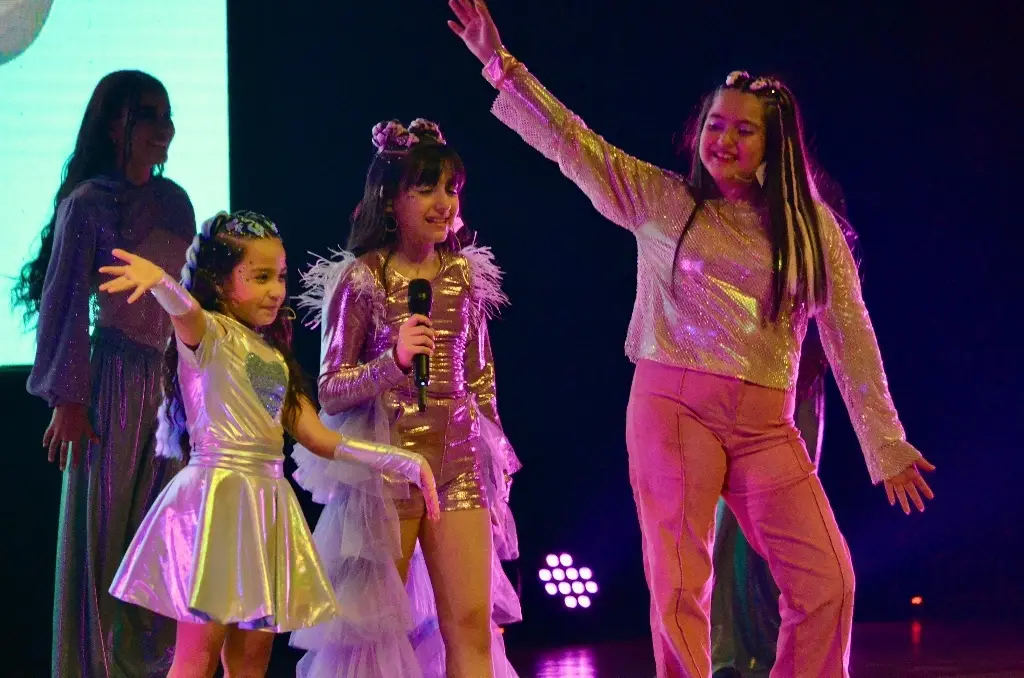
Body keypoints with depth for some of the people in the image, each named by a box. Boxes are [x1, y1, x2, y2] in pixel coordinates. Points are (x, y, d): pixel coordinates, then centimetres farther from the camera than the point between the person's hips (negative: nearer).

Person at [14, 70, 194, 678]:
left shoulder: (174, 201, 11)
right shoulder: (89, 203, -6)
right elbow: (67, 303, -7)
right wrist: (67, 399, -11)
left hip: (174, 376, 5)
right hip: (116, 373, -5)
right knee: (105, 528, 0)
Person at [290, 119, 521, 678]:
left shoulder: (466, 274, 7)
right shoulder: (359, 280, -6)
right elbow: (330, 392, -6)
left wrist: (492, 459, 15)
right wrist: (393, 362, -21)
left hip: (459, 465, 3)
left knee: (472, 623, -2)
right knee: (375, 625, 3)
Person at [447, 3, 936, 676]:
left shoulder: (812, 226, 8)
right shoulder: (659, 200, 7)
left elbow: (850, 337, 9)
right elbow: (572, 143, 4)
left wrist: (887, 444, 7)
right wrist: (501, 65, -5)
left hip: (765, 424, 2)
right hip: (671, 406, -1)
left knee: (828, 582, -5)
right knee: (679, 588, -6)